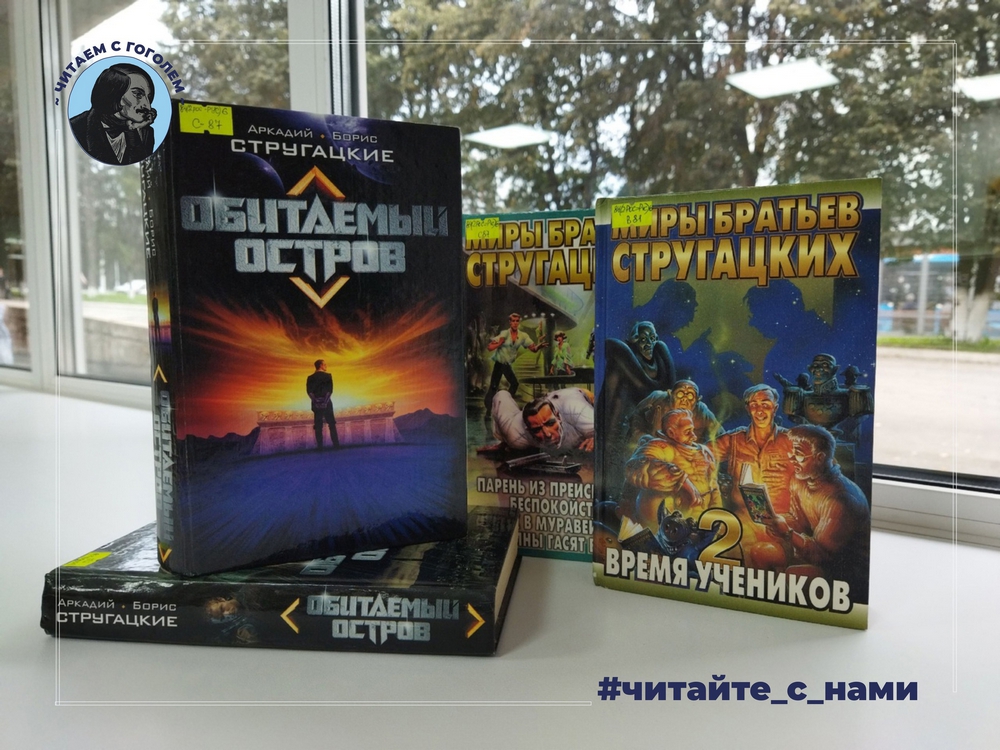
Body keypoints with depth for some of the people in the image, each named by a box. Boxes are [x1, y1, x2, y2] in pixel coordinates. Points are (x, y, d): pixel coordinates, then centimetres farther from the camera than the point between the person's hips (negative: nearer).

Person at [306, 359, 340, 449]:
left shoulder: (310, 378, 7)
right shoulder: (328, 376, 0)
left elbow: (309, 391, -4)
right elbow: (330, 390, -10)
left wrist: (316, 401, -6)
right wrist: (325, 401, -10)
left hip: (316, 404, 2)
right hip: (326, 403, -2)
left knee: (318, 426, 3)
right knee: (332, 424, 4)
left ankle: (320, 446, -2)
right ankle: (336, 444, 0)